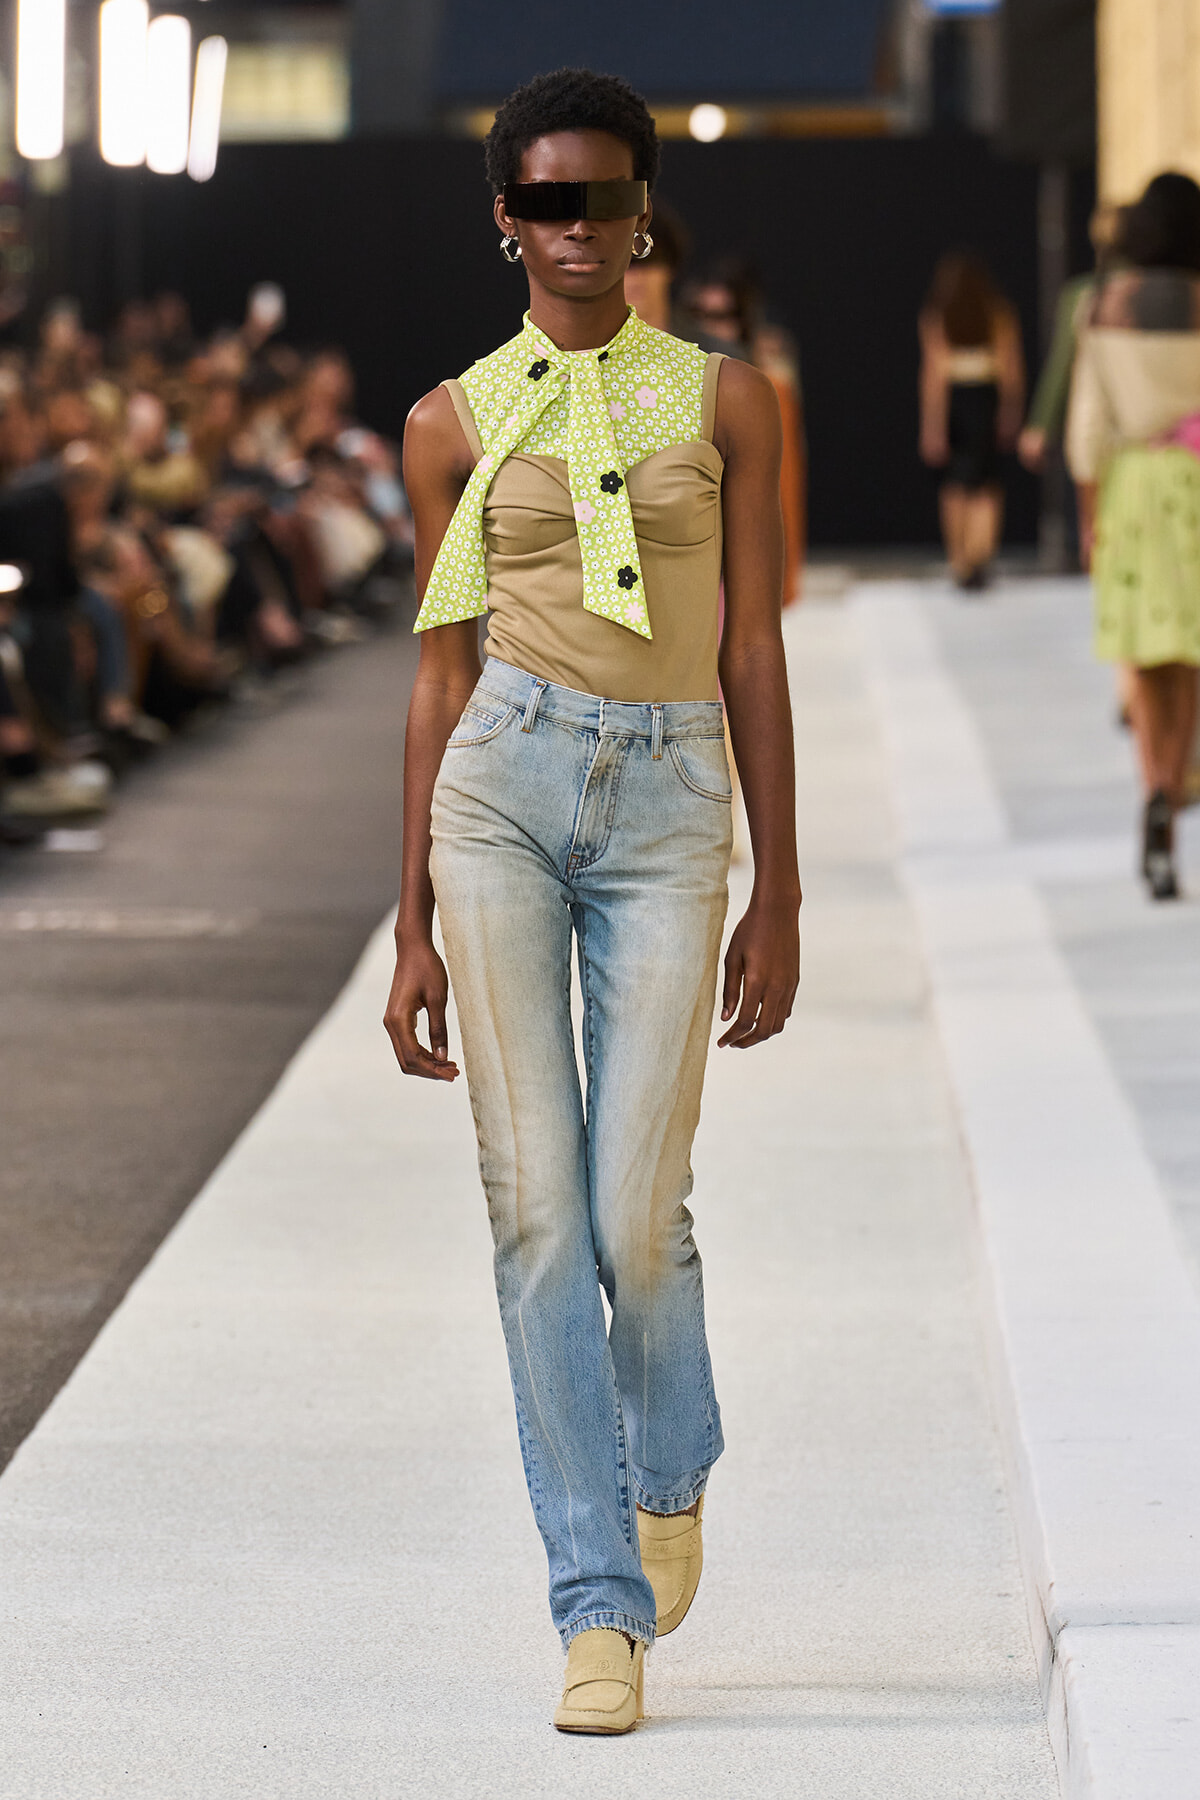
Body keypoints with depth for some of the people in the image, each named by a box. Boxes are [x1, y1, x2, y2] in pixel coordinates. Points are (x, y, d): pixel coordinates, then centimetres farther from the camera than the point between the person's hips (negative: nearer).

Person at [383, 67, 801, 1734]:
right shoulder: (455, 424, 7)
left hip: (668, 805, 0)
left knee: (638, 1214, -7)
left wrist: (779, 897, 3)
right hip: (503, 787, 1)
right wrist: (412, 930, 7)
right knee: (539, 1211, -4)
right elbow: (442, 675, 9)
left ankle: (669, 1468, 28)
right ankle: (602, 1609, 3)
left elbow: (754, 653, 6)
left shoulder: (725, 399, 6)